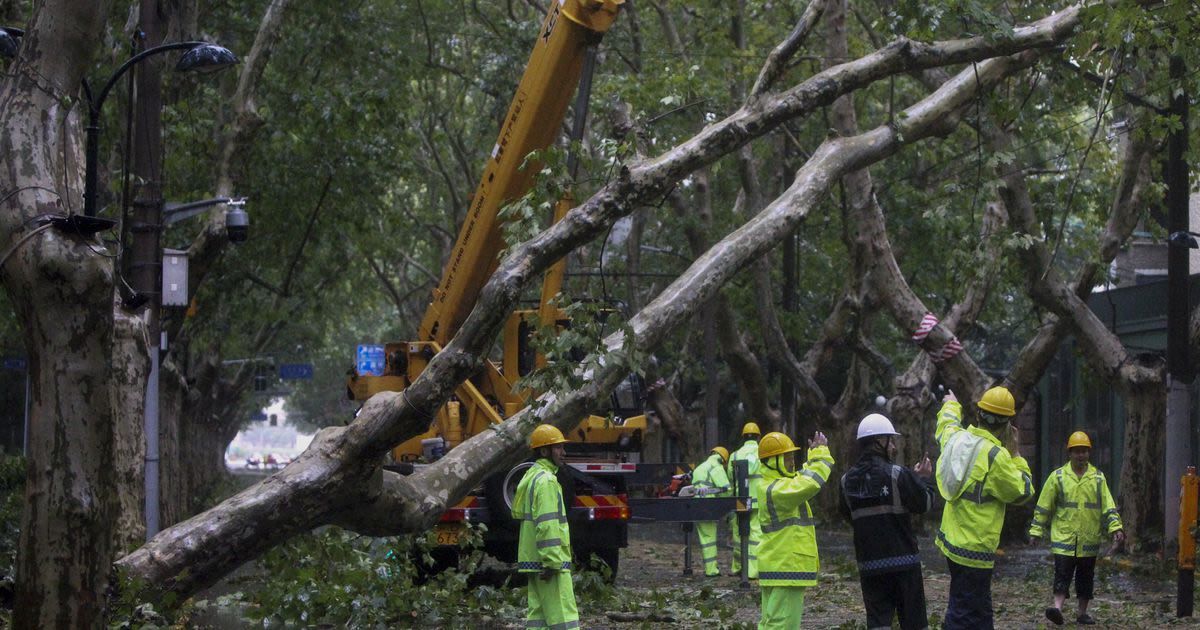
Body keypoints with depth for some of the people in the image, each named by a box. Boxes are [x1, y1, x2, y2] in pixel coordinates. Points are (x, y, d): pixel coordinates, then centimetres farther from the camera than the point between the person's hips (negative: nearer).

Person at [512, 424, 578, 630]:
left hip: (533, 560, 10)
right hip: (549, 562, -10)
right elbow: (547, 524, -22)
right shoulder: (546, 480, -14)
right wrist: (552, 562, -24)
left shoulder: (531, 476, 18)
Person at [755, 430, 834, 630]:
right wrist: (821, 453, -18)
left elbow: (803, 478, 30)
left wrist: (814, 455, 17)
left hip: (776, 566, 11)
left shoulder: (772, 485, 15)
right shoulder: (777, 489, -18)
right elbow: (810, 483, -31)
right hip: (786, 568, -11)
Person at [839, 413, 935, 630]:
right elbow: (923, 504, -8)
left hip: (868, 562, 3)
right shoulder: (898, 475, -13)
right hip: (903, 559, -3)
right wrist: (924, 479, 9)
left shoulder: (848, 480, 2)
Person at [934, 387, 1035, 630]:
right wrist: (1015, 454, -1)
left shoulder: (955, 438, 2)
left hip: (951, 538, 9)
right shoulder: (995, 457, -21)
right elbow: (1023, 493, -9)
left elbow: (947, 423, 29)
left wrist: (951, 405, 49)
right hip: (974, 549, -9)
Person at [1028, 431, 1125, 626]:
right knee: (1062, 575, -11)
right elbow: (1043, 506, 4)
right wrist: (1036, 531, 2)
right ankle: (1057, 608, -20)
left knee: (1086, 578, 9)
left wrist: (1116, 528, -8)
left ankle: (1083, 613, 17)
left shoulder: (1098, 478, 7)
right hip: (1064, 537, -2)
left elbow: (1108, 506, 5)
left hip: (1089, 540, 2)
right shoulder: (1058, 477, 2)